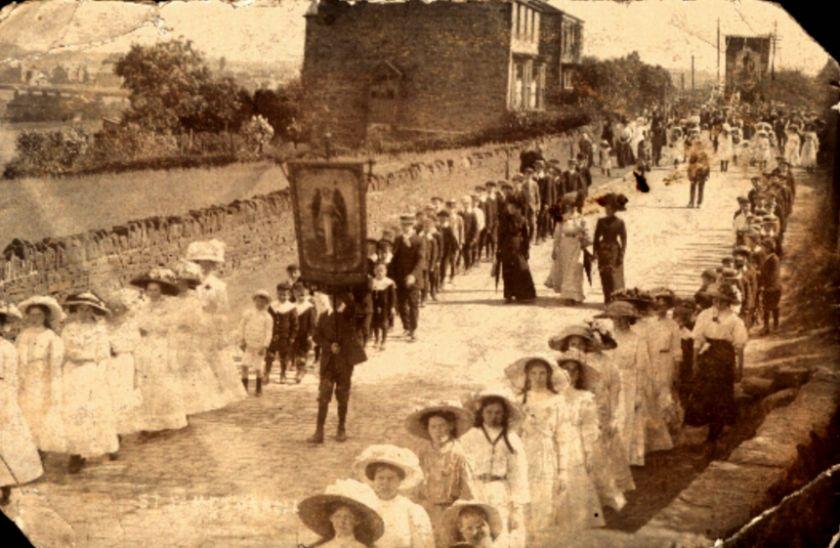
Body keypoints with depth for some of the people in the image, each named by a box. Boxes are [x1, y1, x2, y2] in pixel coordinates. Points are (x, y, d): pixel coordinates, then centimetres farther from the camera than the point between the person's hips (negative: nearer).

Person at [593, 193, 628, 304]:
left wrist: (621, 255, -11)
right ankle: (607, 299, 10)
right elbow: (596, 238, 8)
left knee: (615, 277, -5)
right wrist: (595, 252, -1)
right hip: (603, 251, 3)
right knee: (605, 277, 4)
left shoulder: (619, 222, -3)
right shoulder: (601, 221, 6)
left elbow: (624, 240, -4)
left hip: (614, 250, -3)